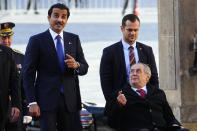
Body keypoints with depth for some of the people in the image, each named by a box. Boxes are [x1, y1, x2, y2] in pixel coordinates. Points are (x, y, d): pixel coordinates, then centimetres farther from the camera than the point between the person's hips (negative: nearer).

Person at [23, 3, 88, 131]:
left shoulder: (74, 39, 12)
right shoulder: (36, 41, 0)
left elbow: (85, 68, 13)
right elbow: (28, 73, -3)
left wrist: (76, 65, -13)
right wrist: (32, 102, -11)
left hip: (70, 100, 4)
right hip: (47, 100, -3)